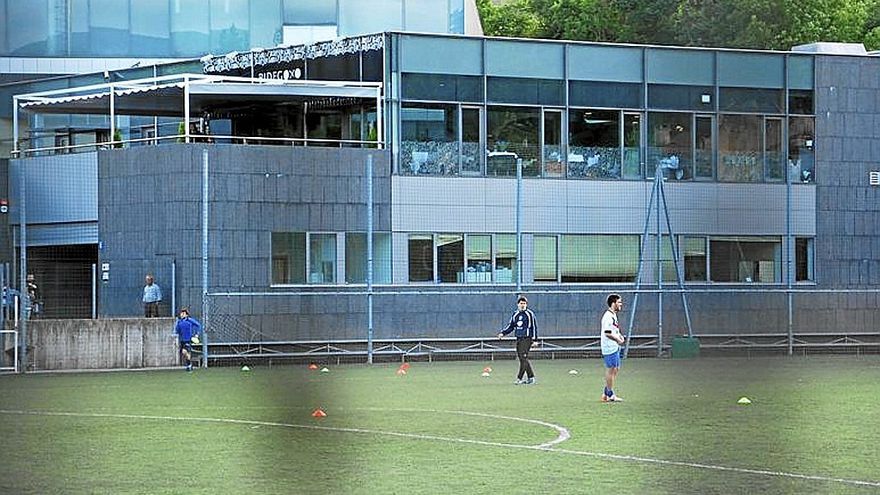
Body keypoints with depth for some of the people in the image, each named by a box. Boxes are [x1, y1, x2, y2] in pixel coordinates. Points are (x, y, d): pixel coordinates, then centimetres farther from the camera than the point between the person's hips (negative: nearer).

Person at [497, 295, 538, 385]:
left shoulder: (530, 314, -3)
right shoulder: (515, 314, 13)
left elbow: (534, 327, -3)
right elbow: (510, 326, 18)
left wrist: (535, 340, -8)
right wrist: (502, 333, 2)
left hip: (527, 339, -6)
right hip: (518, 339, 6)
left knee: (523, 357, -13)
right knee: (522, 359, 6)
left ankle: (519, 378, -15)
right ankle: (531, 377, 15)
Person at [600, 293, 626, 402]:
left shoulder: (613, 315, 16)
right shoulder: (608, 316, -17)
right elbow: (607, 333, -24)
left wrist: (619, 336, 11)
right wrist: (617, 339, -15)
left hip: (614, 347, 11)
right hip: (609, 347, -11)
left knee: (616, 369, 14)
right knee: (611, 369, -4)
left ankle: (606, 393, 21)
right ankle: (610, 395, 2)